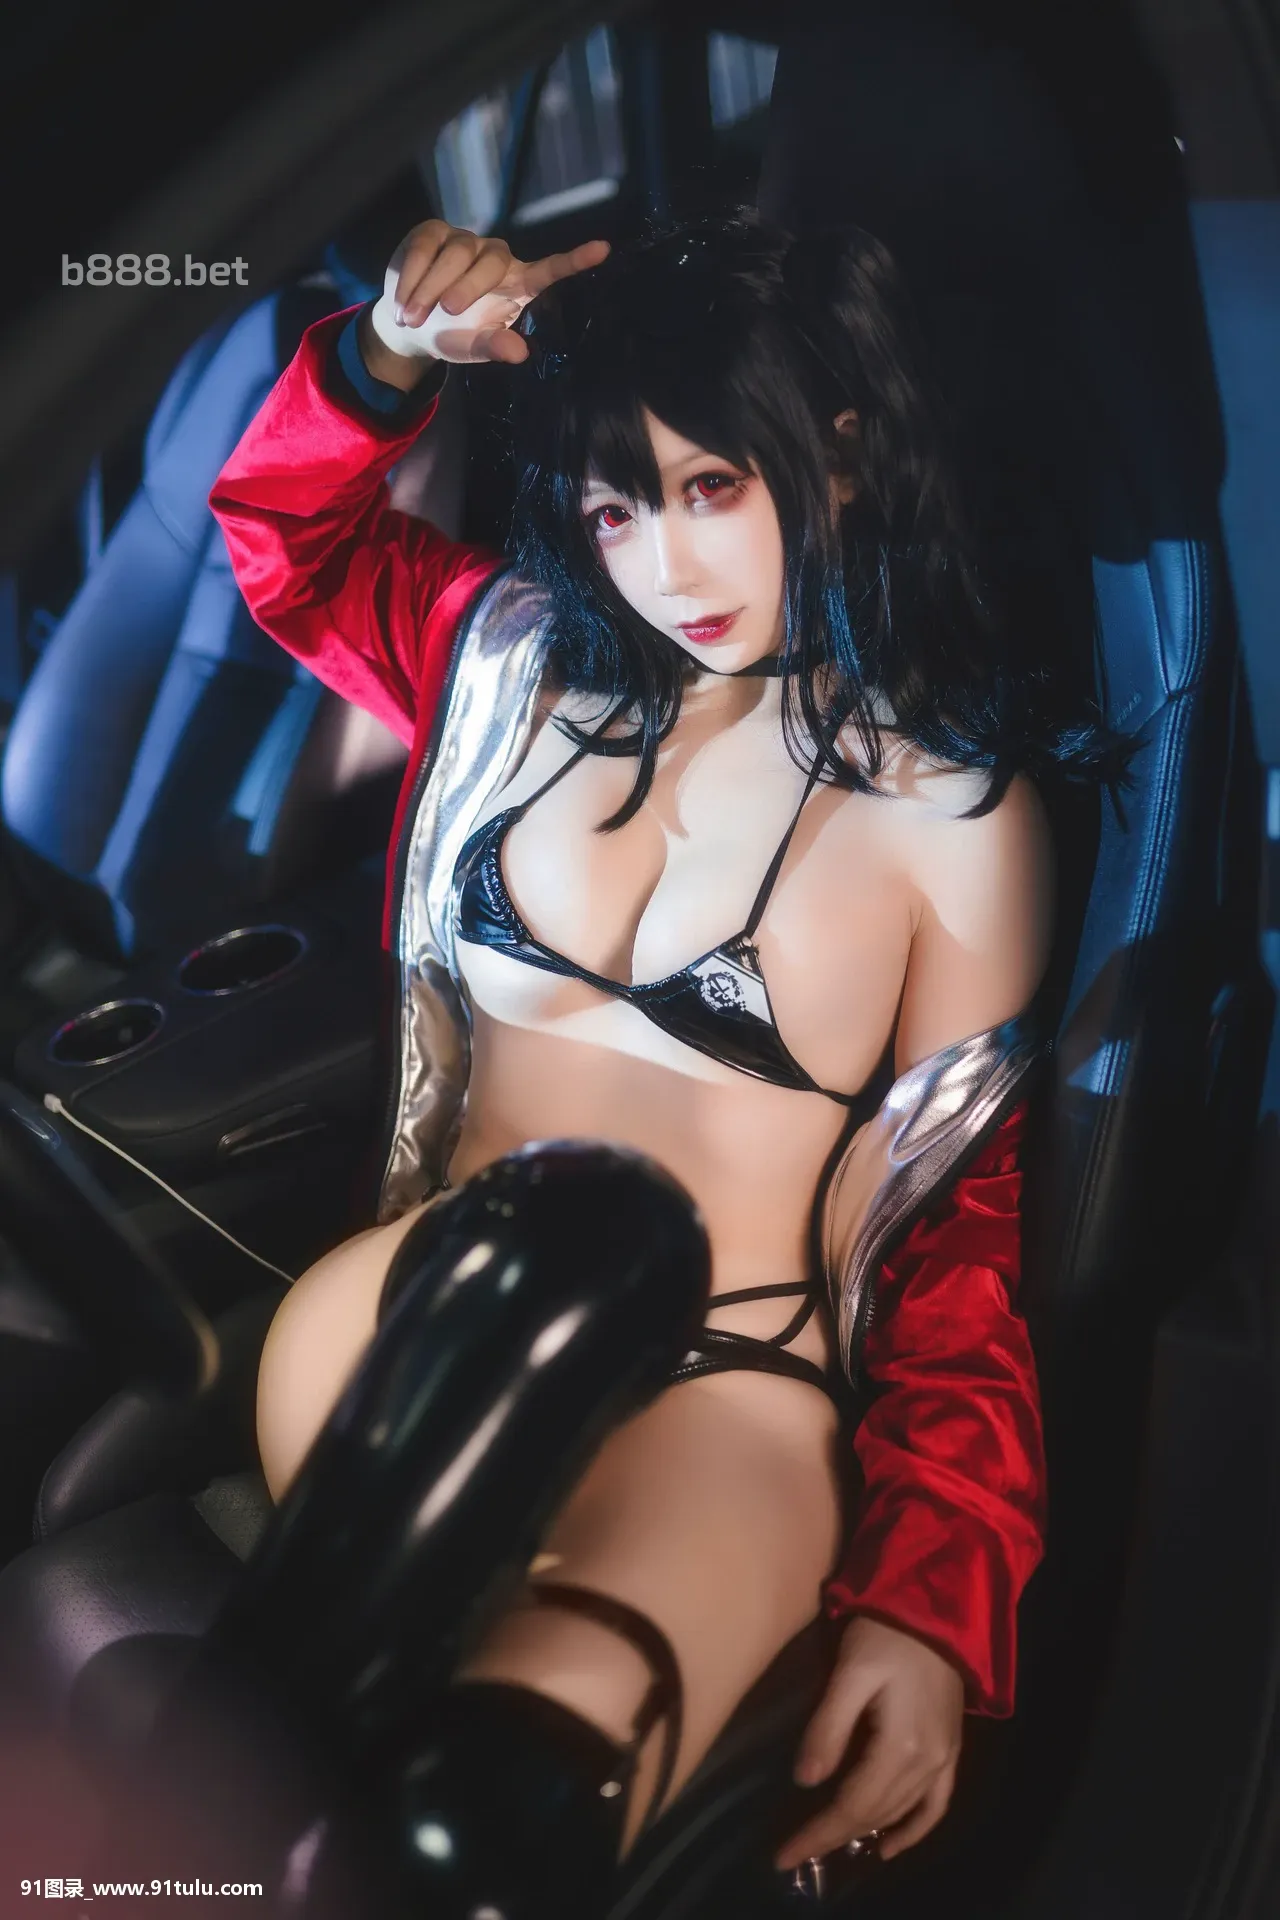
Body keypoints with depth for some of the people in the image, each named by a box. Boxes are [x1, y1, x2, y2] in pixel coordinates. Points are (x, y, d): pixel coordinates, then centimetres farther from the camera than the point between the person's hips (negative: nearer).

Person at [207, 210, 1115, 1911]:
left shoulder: (959, 800, 1)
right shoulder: (523, 655, 12)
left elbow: (968, 1204, 2)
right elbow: (283, 529, 27)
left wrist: (939, 1603, -8)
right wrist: (396, 350, 5)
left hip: (725, 1384, -4)